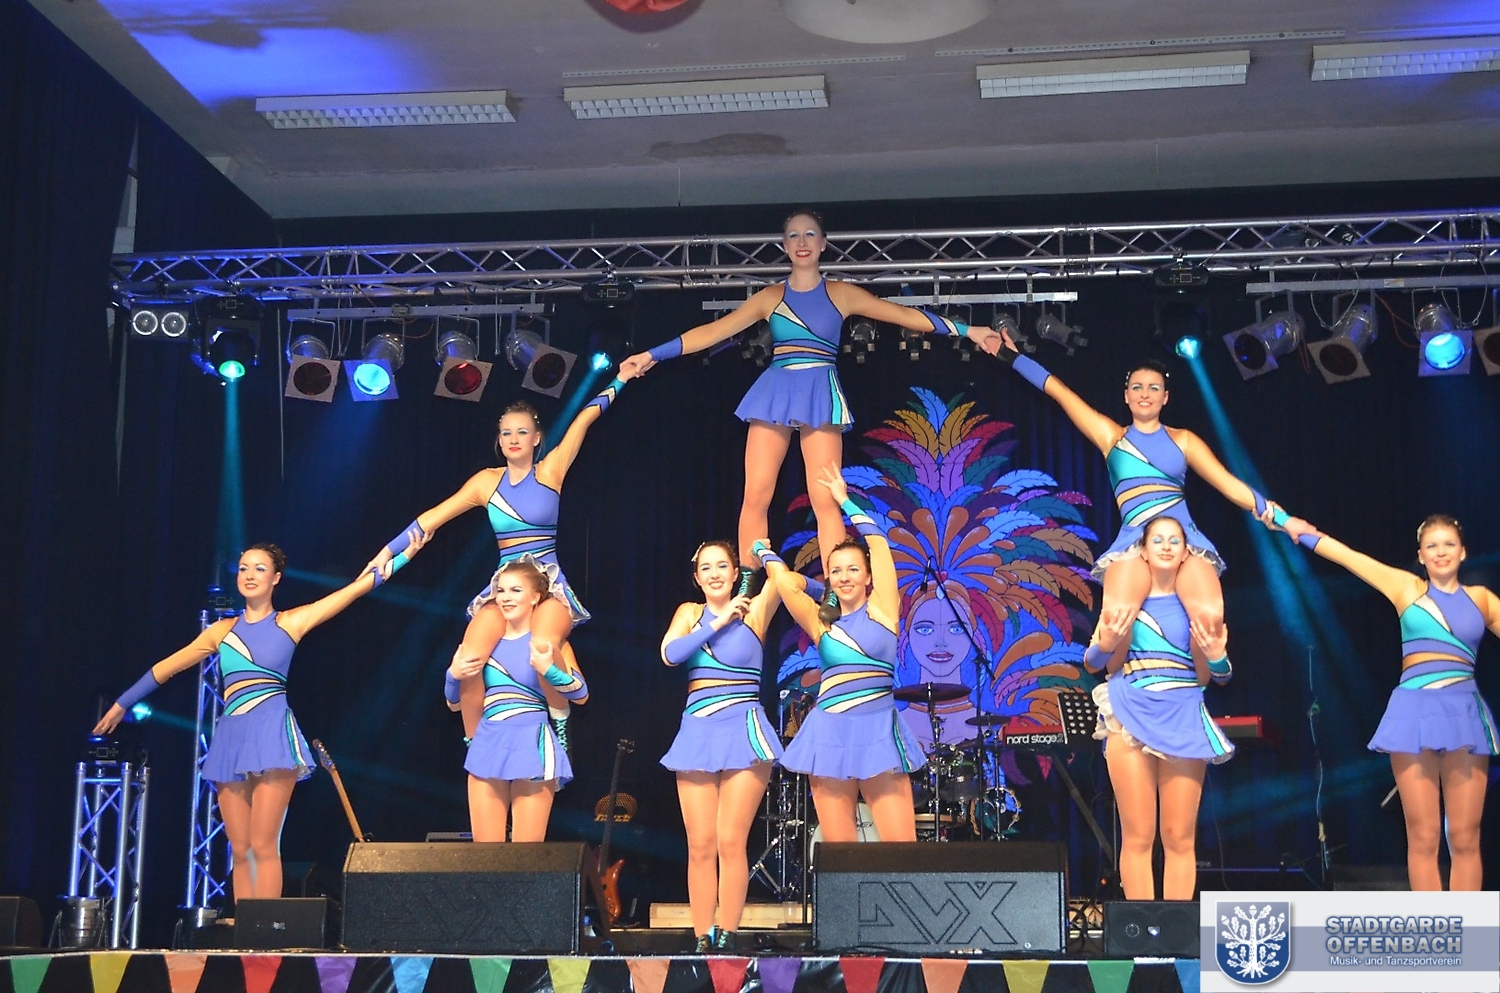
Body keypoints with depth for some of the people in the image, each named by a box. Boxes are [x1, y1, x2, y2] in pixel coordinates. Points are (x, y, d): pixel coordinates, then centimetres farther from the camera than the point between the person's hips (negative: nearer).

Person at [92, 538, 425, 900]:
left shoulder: (291, 622, 5)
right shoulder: (222, 630, 15)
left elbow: (357, 586, 5)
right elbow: (168, 666, 23)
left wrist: (403, 556, 4)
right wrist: (122, 704, 28)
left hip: (272, 735, -4)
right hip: (231, 738, 4)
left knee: (263, 846, -10)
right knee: (240, 851, 3)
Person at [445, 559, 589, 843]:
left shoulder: (546, 641, 1)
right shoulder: (487, 642, 9)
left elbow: (582, 694, -6)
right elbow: (454, 703, 16)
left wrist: (548, 669, -19)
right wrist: (453, 674, -3)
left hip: (533, 746, -3)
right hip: (488, 745, 4)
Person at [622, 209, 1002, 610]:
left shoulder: (841, 294, 8)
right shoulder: (770, 297, 11)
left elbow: (907, 315, 6)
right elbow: (714, 331, 10)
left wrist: (966, 331, 0)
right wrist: (654, 354, 5)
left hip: (820, 396, -2)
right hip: (774, 393, 2)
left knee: (825, 499, -8)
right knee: (755, 495, -4)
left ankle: (833, 594, -7)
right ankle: (746, 588, 4)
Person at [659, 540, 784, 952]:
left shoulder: (754, 610, 3)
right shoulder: (689, 613, 13)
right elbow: (670, 653, -7)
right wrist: (720, 621, -8)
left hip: (743, 730, -3)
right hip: (697, 732, 3)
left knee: (731, 842, -8)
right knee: (700, 845, 0)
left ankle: (728, 937, -3)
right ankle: (702, 939, 3)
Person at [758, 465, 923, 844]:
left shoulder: (882, 610, 6)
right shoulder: (820, 621, 11)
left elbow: (877, 542, 2)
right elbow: (785, 582, 4)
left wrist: (845, 501, 10)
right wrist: (762, 549, 21)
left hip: (878, 730, -2)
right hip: (830, 733, 2)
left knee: (902, 847, -7)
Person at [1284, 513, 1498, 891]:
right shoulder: (1407, 588, 8)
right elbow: (1345, 555, 9)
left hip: (1464, 713, 1)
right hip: (1415, 712, -1)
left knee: (1464, 838, 1)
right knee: (1423, 838, -1)